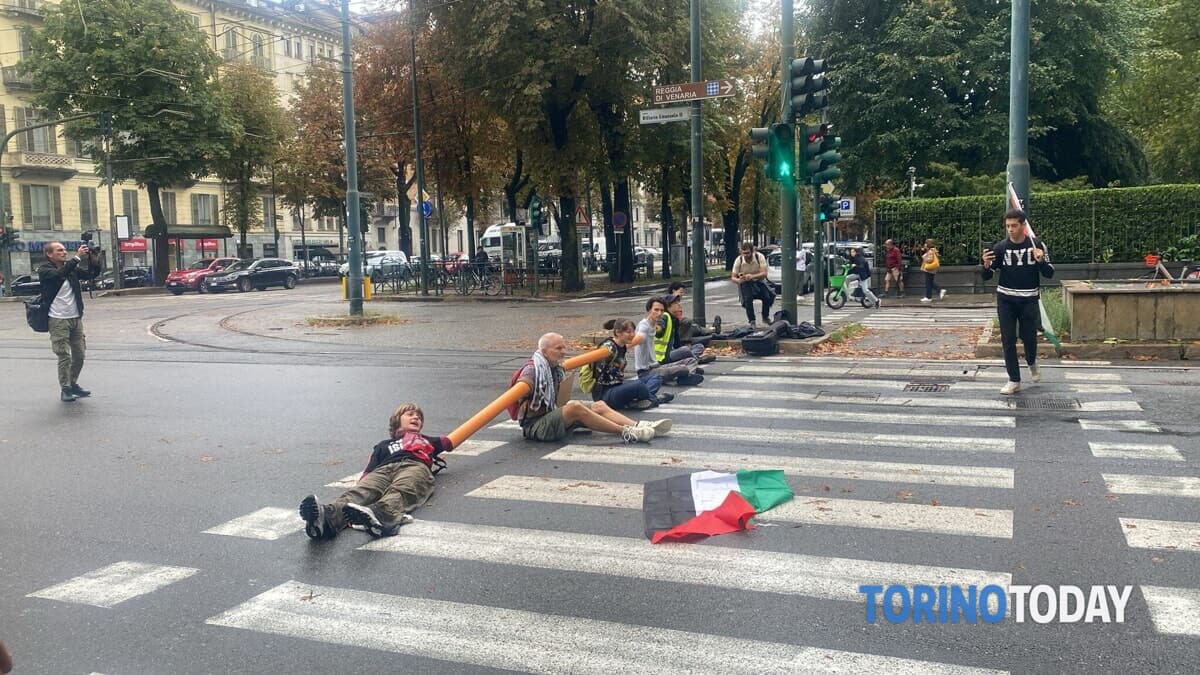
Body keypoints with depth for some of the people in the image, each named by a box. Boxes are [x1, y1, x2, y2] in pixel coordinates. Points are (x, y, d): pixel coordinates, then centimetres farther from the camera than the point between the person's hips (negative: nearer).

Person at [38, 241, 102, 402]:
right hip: (58, 320, -6)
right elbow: (59, 274, -25)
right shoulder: (44, 270, -6)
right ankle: (65, 389, 5)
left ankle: (73, 383, 26)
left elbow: (91, 274, 8)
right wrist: (77, 257, -31)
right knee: (64, 356, -5)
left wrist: (95, 262, -13)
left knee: (79, 355, 9)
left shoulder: (71, 268, 11)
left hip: (76, 318, 6)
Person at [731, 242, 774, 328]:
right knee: (748, 299, -25)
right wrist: (738, 280, -37)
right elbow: (733, 277, -12)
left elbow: (764, 273, -25)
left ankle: (765, 317, 9)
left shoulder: (759, 257, -19)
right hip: (745, 283, -1)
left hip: (758, 281, 1)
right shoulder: (738, 260, -17)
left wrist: (752, 276, -44)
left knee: (767, 297, -19)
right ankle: (752, 322, -12)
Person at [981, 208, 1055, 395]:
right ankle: (1014, 381, 8)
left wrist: (1041, 261, -24)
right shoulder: (1000, 247, -4)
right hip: (1006, 300, 1)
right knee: (1008, 340, -1)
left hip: (1029, 300, 0)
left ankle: (1032, 363, 40)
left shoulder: (1036, 245, -5)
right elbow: (987, 276, -2)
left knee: (1029, 337, 7)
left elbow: (1049, 273, -4)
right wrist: (986, 264, -25)